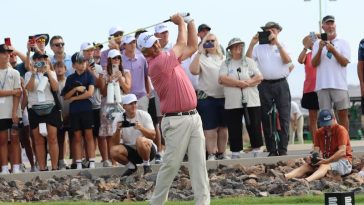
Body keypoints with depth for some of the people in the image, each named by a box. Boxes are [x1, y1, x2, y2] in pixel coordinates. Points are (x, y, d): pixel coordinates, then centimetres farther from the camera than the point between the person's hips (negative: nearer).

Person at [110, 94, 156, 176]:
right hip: (130, 150, 2)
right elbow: (115, 143, -11)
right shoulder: (118, 119, -6)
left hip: (148, 149, -2)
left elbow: (153, 135, -15)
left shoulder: (143, 115, -8)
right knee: (114, 150, -26)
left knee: (140, 140, -35)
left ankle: (147, 165, -11)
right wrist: (118, 130, -30)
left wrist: (141, 128, -33)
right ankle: (131, 166, 3)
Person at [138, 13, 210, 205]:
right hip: (176, 121, -8)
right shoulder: (156, 65, -13)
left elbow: (191, 47, 23)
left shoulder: (169, 57, 14)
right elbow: (182, 44, -4)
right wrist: (180, 23, 11)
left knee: (199, 164, 2)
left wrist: (190, 22, 14)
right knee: (170, 165, -4)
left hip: (194, 117, 8)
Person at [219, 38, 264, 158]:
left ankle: (256, 152, 8)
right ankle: (235, 155, 5)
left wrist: (246, 83, -15)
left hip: (252, 102, 0)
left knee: (254, 128, -1)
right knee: (234, 130, -1)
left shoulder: (249, 62, 10)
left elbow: (259, 77, 0)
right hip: (232, 103, 0)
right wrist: (240, 83, -14)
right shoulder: (226, 64, 8)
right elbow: (222, 79, -8)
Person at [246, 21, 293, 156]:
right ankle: (272, 150, 4)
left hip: (281, 84, -1)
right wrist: (252, 44, -8)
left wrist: (276, 42, -12)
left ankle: (283, 149, -3)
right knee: (266, 118, 0)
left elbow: (287, 60, -7)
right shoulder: (259, 48, 10)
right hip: (265, 85, 1)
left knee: (284, 117, -4)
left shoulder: (282, 46, 11)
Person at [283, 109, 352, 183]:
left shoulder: (340, 130, -8)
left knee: (324, 166, -36)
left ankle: (306, 181, -66)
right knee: (306, 166, -19)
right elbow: (316, 150, 0)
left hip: (343, 161, -6)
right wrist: (312, 158, -25)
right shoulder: (318, 133, 10)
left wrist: (326, 161, -30)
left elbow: (342, 152, -18)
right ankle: (285, 177, -43)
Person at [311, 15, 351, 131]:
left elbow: (345, 62, -4)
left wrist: (333, 50, -16)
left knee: (343, 113, -4)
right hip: (323, 85, 2)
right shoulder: (318, 44, 13)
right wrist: (320, 49, -11)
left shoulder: (343, 43, 8)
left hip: (339, 84, -1)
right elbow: (314, 64, 3)